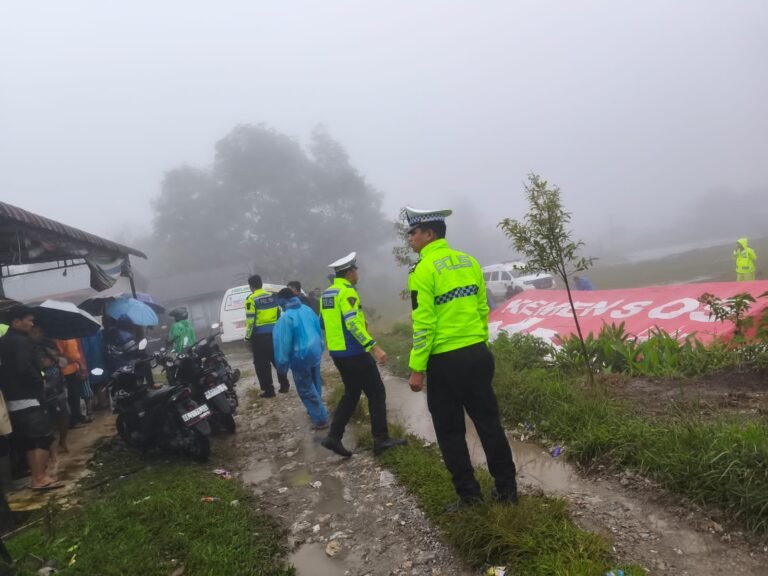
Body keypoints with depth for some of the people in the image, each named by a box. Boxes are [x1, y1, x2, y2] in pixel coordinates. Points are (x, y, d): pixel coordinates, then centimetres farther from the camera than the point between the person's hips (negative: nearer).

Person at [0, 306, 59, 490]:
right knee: (43, 437, -10)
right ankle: (40, 478, -12)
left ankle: (36, 477, 14)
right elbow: (25, 368, -25)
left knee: (30, 440, 12)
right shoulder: (21, 340, -14)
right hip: (26, 397, -10)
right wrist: (39, 382, -9)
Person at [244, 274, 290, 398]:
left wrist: (248, 336, -5)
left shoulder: (251, 299, -10)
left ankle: (268, 390, 4)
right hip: (274, 333, 6)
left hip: (260, 336, -6)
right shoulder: (273, 296, 8)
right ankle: (284, 385, 19)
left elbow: (250, 320, -13)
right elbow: (279, 315, 12)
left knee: (262, 364, 3)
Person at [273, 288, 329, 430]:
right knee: (314, 385, 22)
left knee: (306, 390, 3)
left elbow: (283, 342, -17)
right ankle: (315, 411, 37)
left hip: (300, 356, -8)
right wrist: (320, 348, 23)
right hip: (315, 352, 8)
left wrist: (282, 364, -11)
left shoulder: (286, 317, -18)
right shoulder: (307, 309, 4)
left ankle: (321, 419, 4)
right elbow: (319, 329, 12)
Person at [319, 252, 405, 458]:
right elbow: (353, 324, -25)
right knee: (376, 393, 3)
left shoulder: (326, 294, 12)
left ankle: (334, 436, 12)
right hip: (354, 353, -9)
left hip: (337, 352, 9)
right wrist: (375, 347, -25)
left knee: (351, 394, 18)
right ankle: (381, 439, 8)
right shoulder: (347, 292, -16)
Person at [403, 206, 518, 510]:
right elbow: (482, 309, 12)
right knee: (489, 422, 16)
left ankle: (469, 495, 18)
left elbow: (424, 323, -17)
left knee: (450, 431, 9)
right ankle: (507, 488, 25)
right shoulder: (468, 261, 8)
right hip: (478, 355, 7)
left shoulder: (423, 270, -12)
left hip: (445, 362, -6)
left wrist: (417, 368, -11)